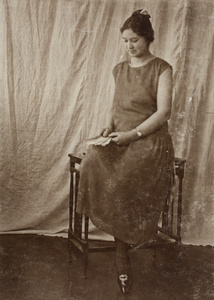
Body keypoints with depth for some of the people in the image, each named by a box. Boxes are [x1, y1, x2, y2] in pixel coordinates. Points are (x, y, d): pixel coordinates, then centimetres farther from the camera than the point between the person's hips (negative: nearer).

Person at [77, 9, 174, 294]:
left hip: (149, 139, -4)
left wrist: (132, 134, -18)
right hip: (119, 138, 5)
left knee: (119, 180, -33)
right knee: (92, 166, -27)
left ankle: (122, 252, -9)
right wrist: (110, 125, 1)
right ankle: (122, 256, -18)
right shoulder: (120, 69, 16)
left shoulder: (161, 68, 0)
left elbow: (163, 112, -9)